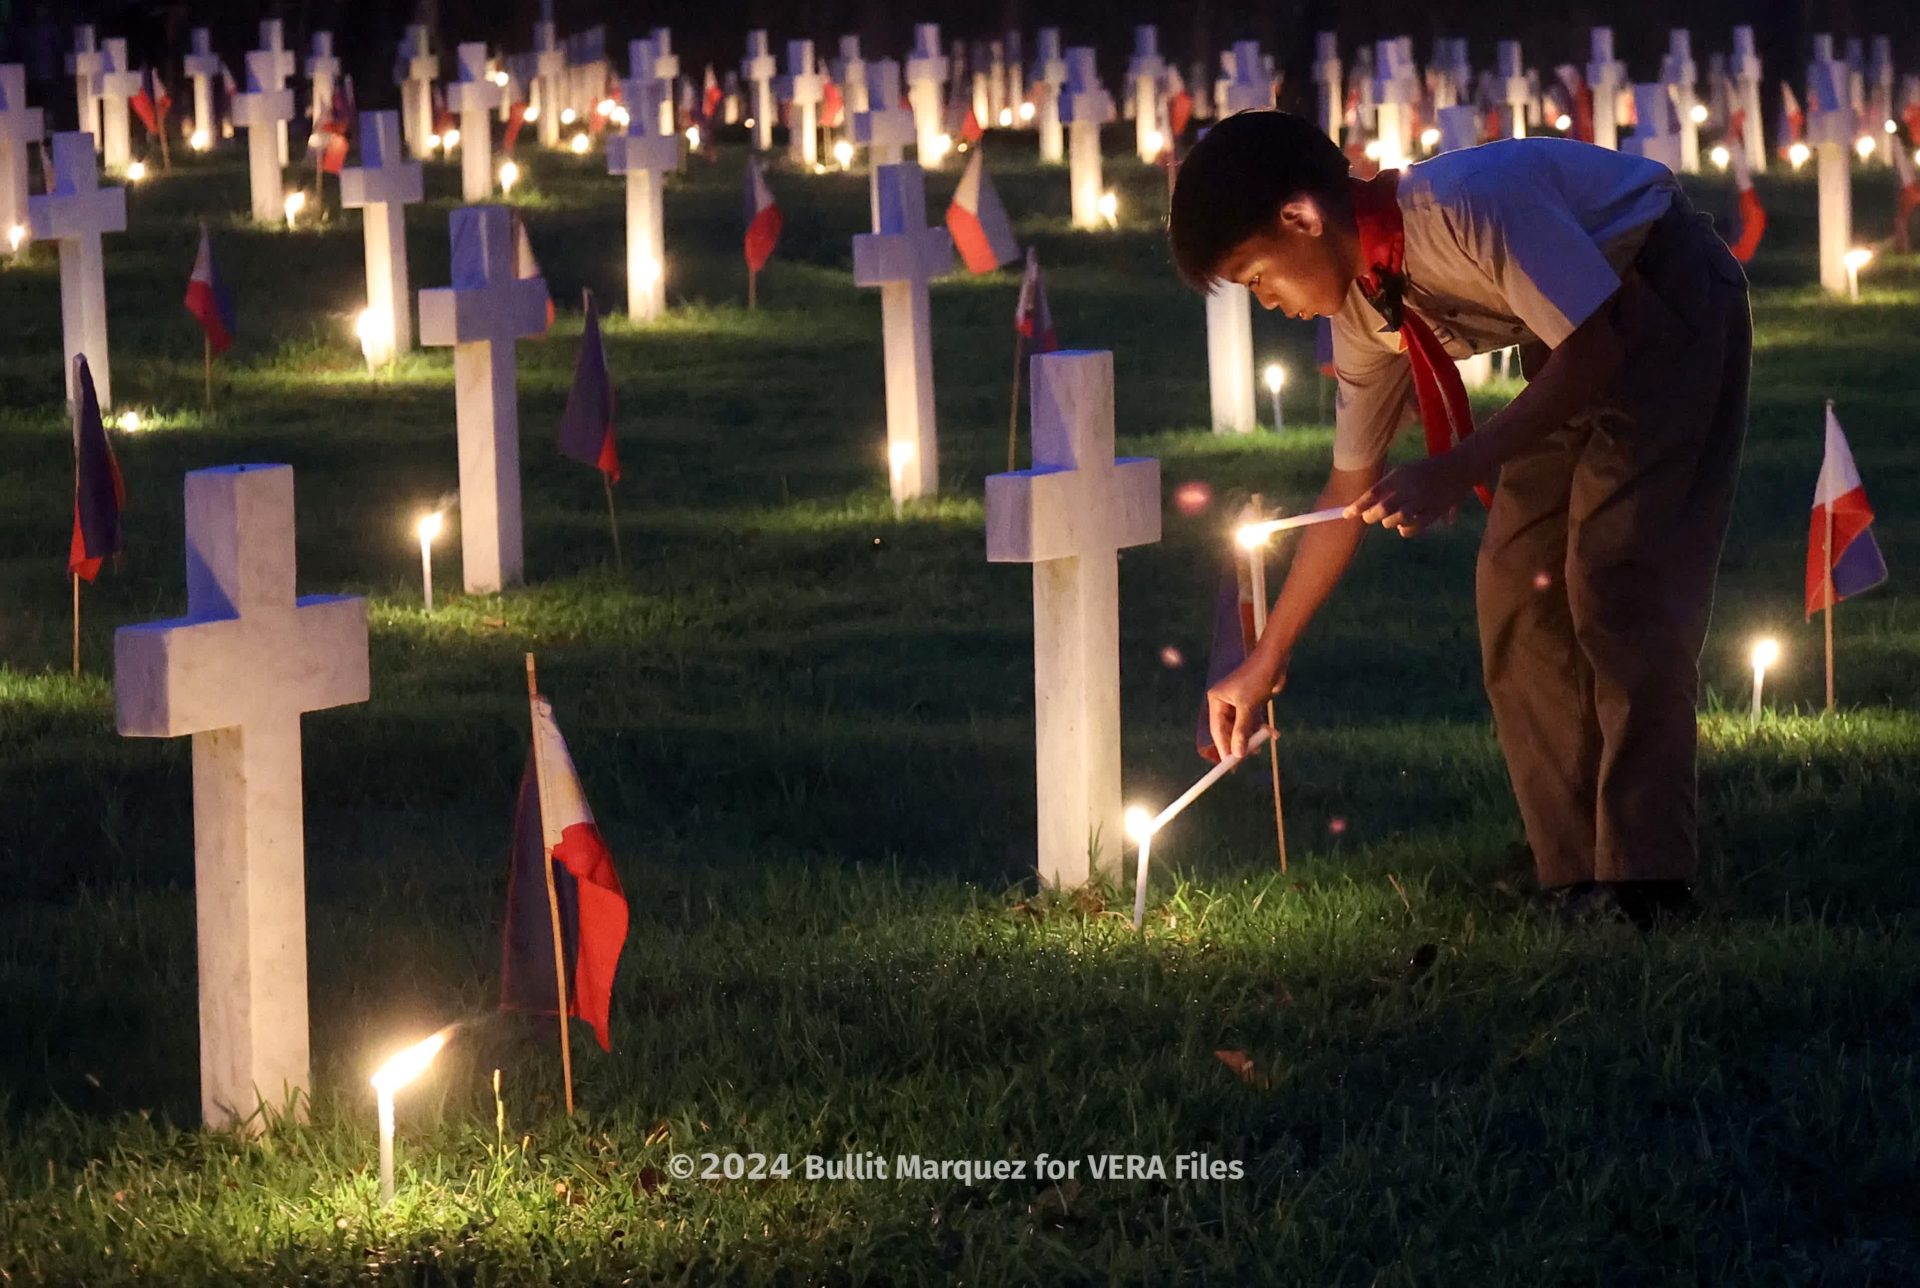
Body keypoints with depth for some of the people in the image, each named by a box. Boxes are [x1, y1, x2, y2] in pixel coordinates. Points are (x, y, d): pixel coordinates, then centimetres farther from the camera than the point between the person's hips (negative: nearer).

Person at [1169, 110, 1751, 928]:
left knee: (1616, 581, -17)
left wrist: (1454, 472, -31)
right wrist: (1266, 662, 9)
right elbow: (1351, 492, 6)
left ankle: (1642, 882, -17)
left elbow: (1593, 349, -28)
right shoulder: (1363, 309, -5)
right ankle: (1573, 879, 5)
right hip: (1578, 344, 9)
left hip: (1665, 302, -9)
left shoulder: (1466, 203, -31)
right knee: (1517, 589, 2)